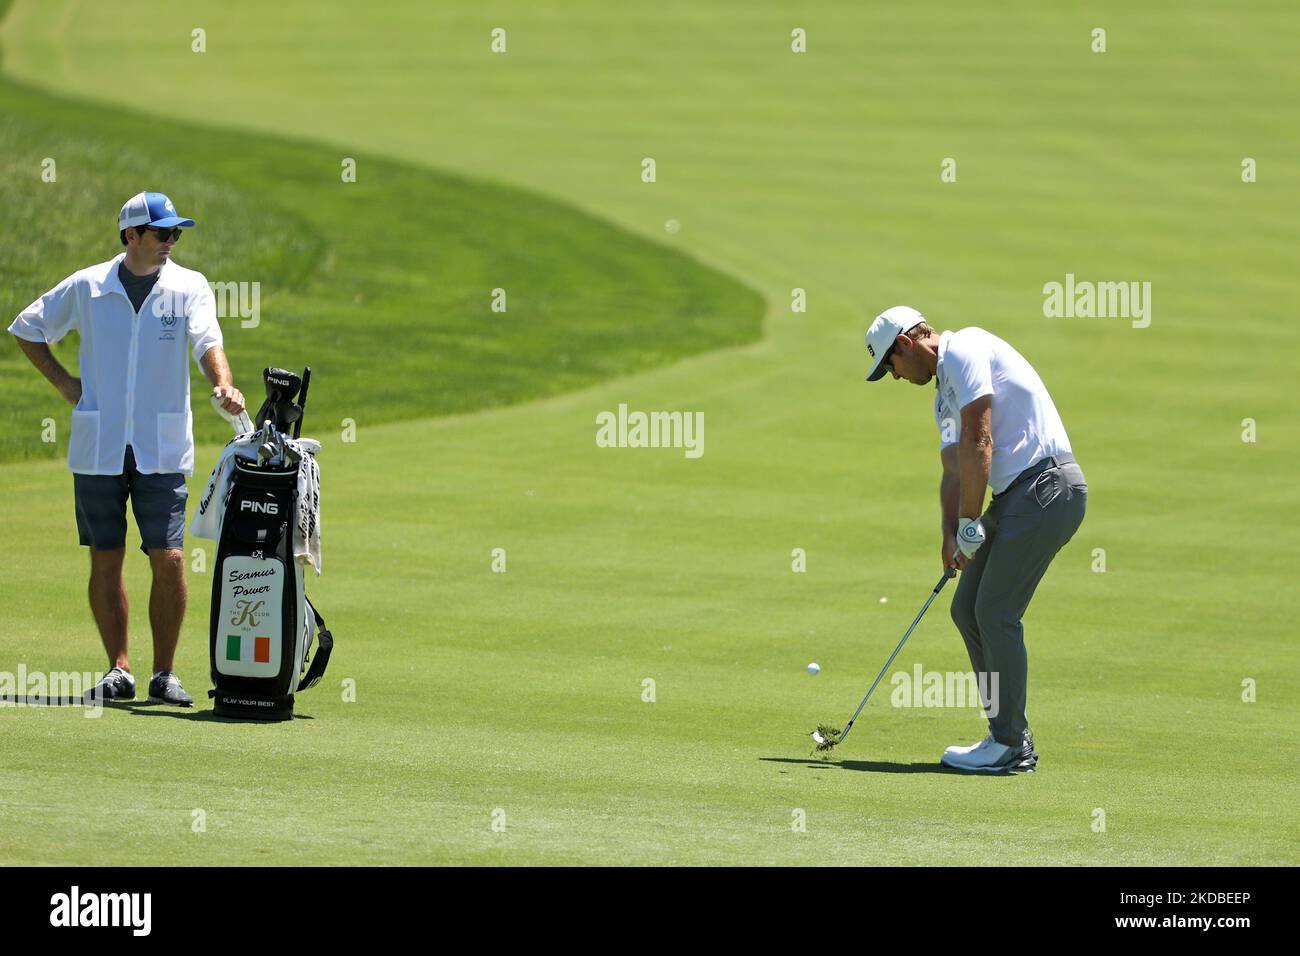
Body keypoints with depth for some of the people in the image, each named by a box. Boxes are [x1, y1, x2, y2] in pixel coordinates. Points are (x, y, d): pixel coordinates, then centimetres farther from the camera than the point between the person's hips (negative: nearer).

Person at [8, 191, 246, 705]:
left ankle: (164, 673, 3)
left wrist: (223, 387, -35)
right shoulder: (86, 287, 3)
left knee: (169, 560, -6)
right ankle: (119, 670, 9)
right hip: (97, 448, 1)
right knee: (105, 560, 2)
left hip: (163, 449, -1)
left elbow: (207, 341, -15)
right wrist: (62, 381, 4)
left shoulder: (188, 287, 1)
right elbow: (27, 327, 15)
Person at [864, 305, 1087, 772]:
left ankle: (1009, 744, -5)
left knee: (996, 613, -10)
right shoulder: (944, 395, 23)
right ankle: (1011, 737, 13)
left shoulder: (964, 349, -9)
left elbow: (977, 442, -15)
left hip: (1046, 484, -10)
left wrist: (969, 524, -12)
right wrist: (951, 536, 1)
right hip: (1016, 494, 10)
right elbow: (954, 470, 18)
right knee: (967, 608, 10)